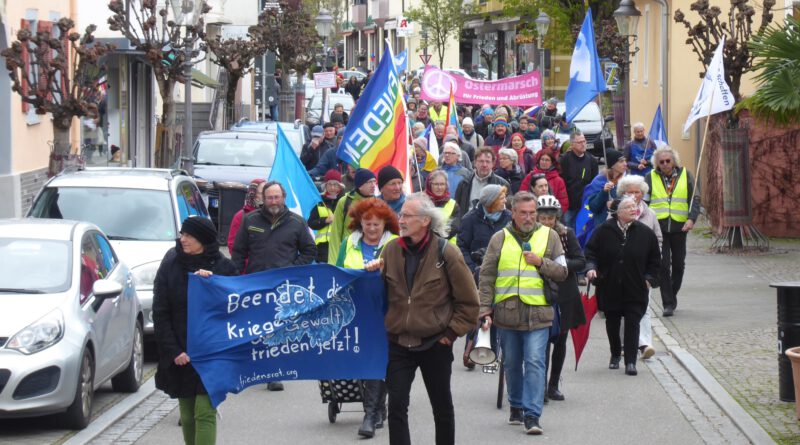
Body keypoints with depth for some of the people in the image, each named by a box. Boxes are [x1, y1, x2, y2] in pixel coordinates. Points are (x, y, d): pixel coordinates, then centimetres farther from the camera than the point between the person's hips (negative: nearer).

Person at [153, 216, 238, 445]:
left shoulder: (223, 267, -2)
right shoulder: (171, 265, 1)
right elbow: (160, 313, 0)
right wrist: (173, 351, -8)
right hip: (180, 355, 2)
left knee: (205, 413, -12)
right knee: (187, 415, 8)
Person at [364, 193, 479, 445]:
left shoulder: (445, 252, -8)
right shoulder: (392, 250, 2)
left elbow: (469, 301, -3)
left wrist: (452, 332, -5)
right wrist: (374, 274, -7)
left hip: (435, 343, -2)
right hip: (399, 342, 2)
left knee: (442, 405, 13)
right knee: (396, 405, -7)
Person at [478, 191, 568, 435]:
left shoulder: (549, 236, 5)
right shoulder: (500, 239, 6)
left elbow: (561, 272, 6)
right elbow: (486, 277, 8)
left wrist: (540, 262, -11)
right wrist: (486, 310, 2)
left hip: (537, 313, -2)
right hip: (506, 312, 2)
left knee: (535, 363, -10)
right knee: (512, 364, 13)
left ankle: (532, 415, -11)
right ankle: (516, 406, 31)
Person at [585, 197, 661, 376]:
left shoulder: (645, 233, -1)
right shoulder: (604, 230, -5)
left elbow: (654, 260, 10)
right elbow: (590, 251, 2)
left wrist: (649, 278, 2)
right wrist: (591, 268, -14)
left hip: (635, 289, 0)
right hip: (609, 287, 0)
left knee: (632, 323, -6)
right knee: (612, 323, 12)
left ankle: (630, 361, -3)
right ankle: (615, 355, 32)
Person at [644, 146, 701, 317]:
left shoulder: (685, 175, 6)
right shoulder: (651, 178, 5)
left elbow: (694, 199, 5)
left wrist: (691, 219, -10)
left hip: (679, 226, 1)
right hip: (658, 227, -1)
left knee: (678, 264, 10)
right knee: (663, 264, -8)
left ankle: (672, 295, 29)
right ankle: (668, 303, -5)